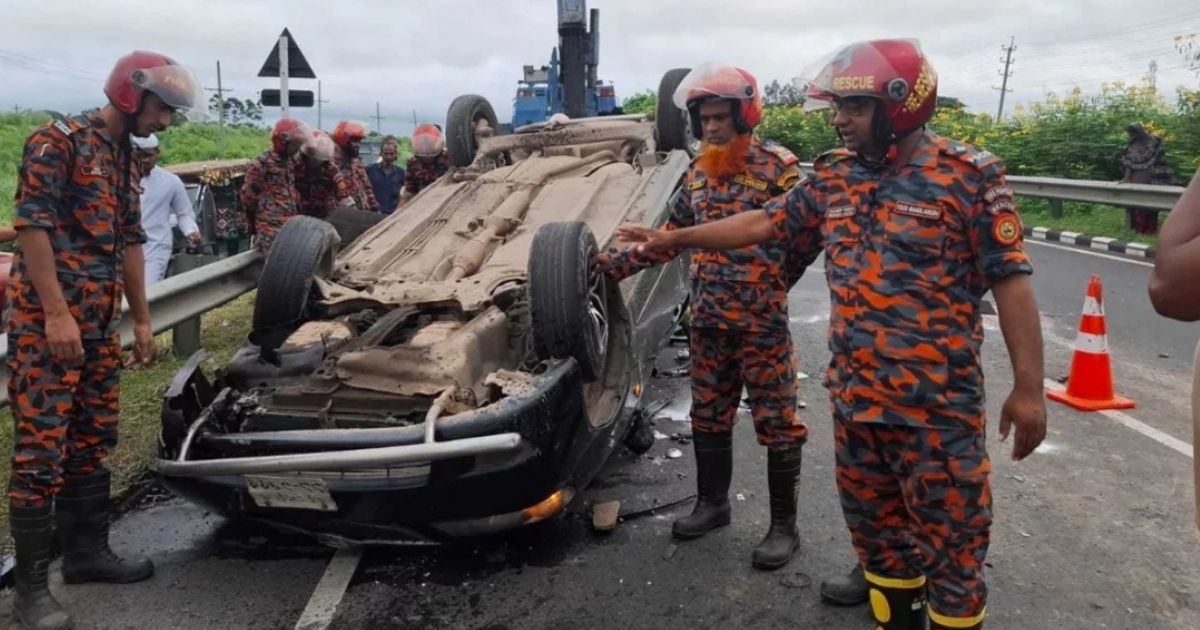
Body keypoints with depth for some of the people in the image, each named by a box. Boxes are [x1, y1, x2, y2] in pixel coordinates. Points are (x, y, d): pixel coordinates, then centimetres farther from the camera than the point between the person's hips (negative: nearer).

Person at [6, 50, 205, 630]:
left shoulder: (127, 162, 16)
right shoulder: (58, 140, -9)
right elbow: (31, 226, -16)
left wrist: (141, 320, 18)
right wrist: (56, 314, -21)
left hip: (100, 324, 9)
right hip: (45, 321, -8)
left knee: (91, 441, 13)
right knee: (42, 449, -6)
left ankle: (86, 552, 26)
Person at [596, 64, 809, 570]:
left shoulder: (778, 168, -9)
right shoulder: (699, 174, 11)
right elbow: (670, 237, 16)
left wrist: (770, 289, -22)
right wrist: (616, 264, 10)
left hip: (762, 320, -6)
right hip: (708, 319, 7)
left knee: (777, 421, 3)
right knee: (708, 414, 16)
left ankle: (784, 525, 16)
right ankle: (712, 502, 34)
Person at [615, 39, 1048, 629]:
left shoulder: (969, 175, -8)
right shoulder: (834, 177, 7)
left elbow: (1010, 282, -9)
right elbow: (764, 223, 16)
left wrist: (1028, 388, -11)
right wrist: (675, 238, 16)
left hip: (938, 402, -5)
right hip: (854, 396, 6)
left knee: (950, 536, 6)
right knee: (874, 522, 19)